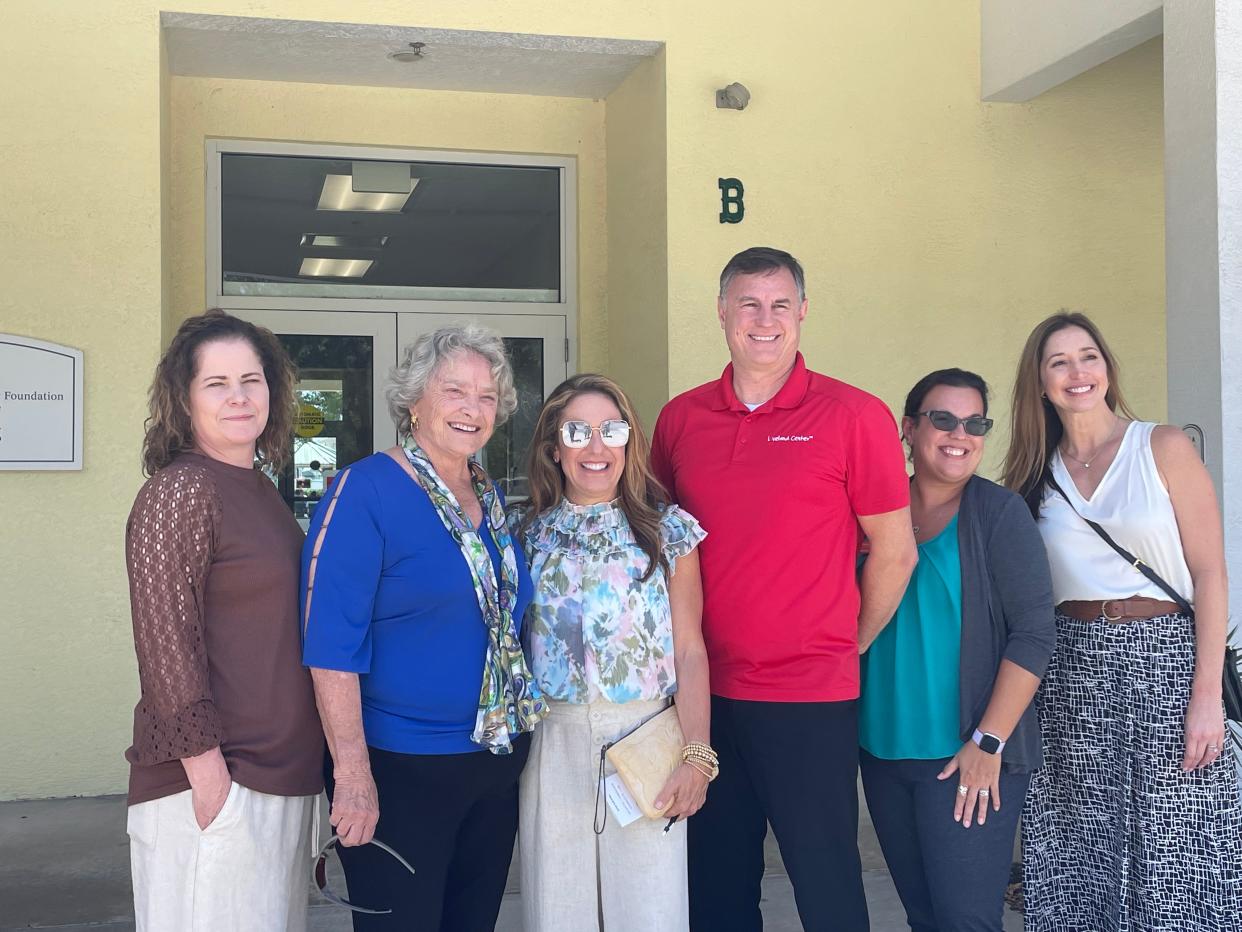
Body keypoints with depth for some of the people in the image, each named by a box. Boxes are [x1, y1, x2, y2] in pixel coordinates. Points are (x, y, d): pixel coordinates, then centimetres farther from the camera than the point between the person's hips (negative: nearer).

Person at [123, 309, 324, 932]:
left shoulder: (261, 492, 13)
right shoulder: (178, 493, -12)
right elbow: (165, 641, -17)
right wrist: (207, 773, -19)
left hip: (281, 776, 8)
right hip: (212, 785, -8)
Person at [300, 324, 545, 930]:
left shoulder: (490, 498, 8)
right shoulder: (365, 492, -14)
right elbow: (331, 645, -19)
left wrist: (521, 731, 15)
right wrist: (353, 774, -22)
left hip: (496, 761, 7)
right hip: (399, 769, -7)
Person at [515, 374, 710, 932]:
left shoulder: (668, 530, 1)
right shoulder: (530, 533, 7)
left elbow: (689, 650, -2)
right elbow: (511, 644, 10)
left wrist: (697, 756, -10)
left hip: (644, 736, -2)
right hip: (554, 742, 2)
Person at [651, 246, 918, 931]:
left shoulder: (854, 416, -6)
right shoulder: (680, 419, 6)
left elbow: (894, 552, -2)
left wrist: (845, 650, 5)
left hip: (812, 697, -3)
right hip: (704, 692, 4)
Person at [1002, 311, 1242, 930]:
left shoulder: (1164, 448, 0)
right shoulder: (1036, 474, 9)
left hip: (1165, 660, -3)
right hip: (1072, 670, 3)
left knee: (1172, 856, -1)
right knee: (1082, 854, 7)